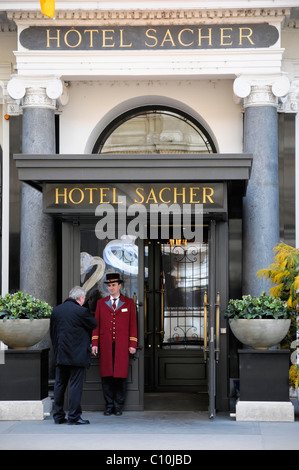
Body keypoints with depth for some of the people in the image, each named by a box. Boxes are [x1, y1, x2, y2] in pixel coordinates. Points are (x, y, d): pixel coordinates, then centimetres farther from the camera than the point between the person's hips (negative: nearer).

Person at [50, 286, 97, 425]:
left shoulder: (56, 310, 7)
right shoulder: (81, 311, -12)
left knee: (59, 384, 11)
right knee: (76, 385, -1)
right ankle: (73, 416, -1)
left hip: (60, 355, 6)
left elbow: (52, 332, 13)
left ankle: (58, 416, 15)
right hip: (77, 355, -6)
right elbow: (93, 324, 1)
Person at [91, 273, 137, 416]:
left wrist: (133, 345, -2)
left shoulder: (129, 303, 7)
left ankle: (119, 406, 6)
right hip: (106, 346, 1)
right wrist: (94, 344, 0)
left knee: (121, 375, -2)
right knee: (106, 375, 0)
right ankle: (109, 405, 8)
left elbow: (133, 324, 5)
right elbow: (96, 324, 9)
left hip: (122, 345, -1)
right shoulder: (101, 303, 11)